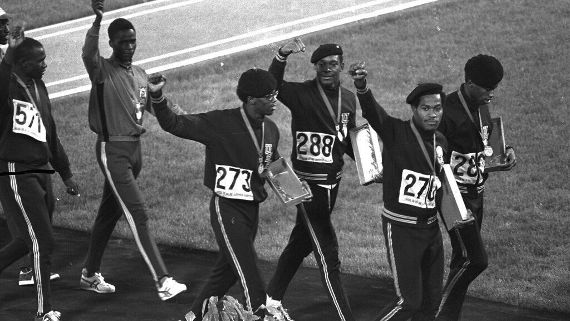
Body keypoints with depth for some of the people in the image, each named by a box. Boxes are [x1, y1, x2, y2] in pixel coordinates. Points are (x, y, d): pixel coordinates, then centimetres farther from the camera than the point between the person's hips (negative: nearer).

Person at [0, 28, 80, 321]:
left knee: (28, 241, 14)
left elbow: (50, 134, 22)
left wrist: (65, 174, 26)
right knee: (44, 243, -7)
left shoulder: (38, 87, 13)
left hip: (40, 172, 8)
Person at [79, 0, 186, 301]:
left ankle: (90, 275, 30)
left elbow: (155, 107, 23)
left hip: (134, 147, 7)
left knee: (109, 213, 17)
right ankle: (163, 281, -17)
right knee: (138, 215, -13)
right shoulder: (102, 70, -11)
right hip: (112, 149, -7)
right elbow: (88, 53, -33)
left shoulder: (140, 74, 11)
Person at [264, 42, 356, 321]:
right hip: (307, 183, -7)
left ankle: (272, 297, 34)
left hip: (332, 182, 7)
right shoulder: (301, 94, -11)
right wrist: (281, 57, -44)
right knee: (328, 255, -7)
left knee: (301, 242, 19)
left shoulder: (348, 99, 8)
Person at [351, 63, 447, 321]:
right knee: (409, 300, -9)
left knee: (432, 299, 12)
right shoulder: (396, 132, -13)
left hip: (431, 226, 7)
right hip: (400, 228, -7)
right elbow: (372, 111, -32)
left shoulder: (441, 142, 7)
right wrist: (361, 86, -51)